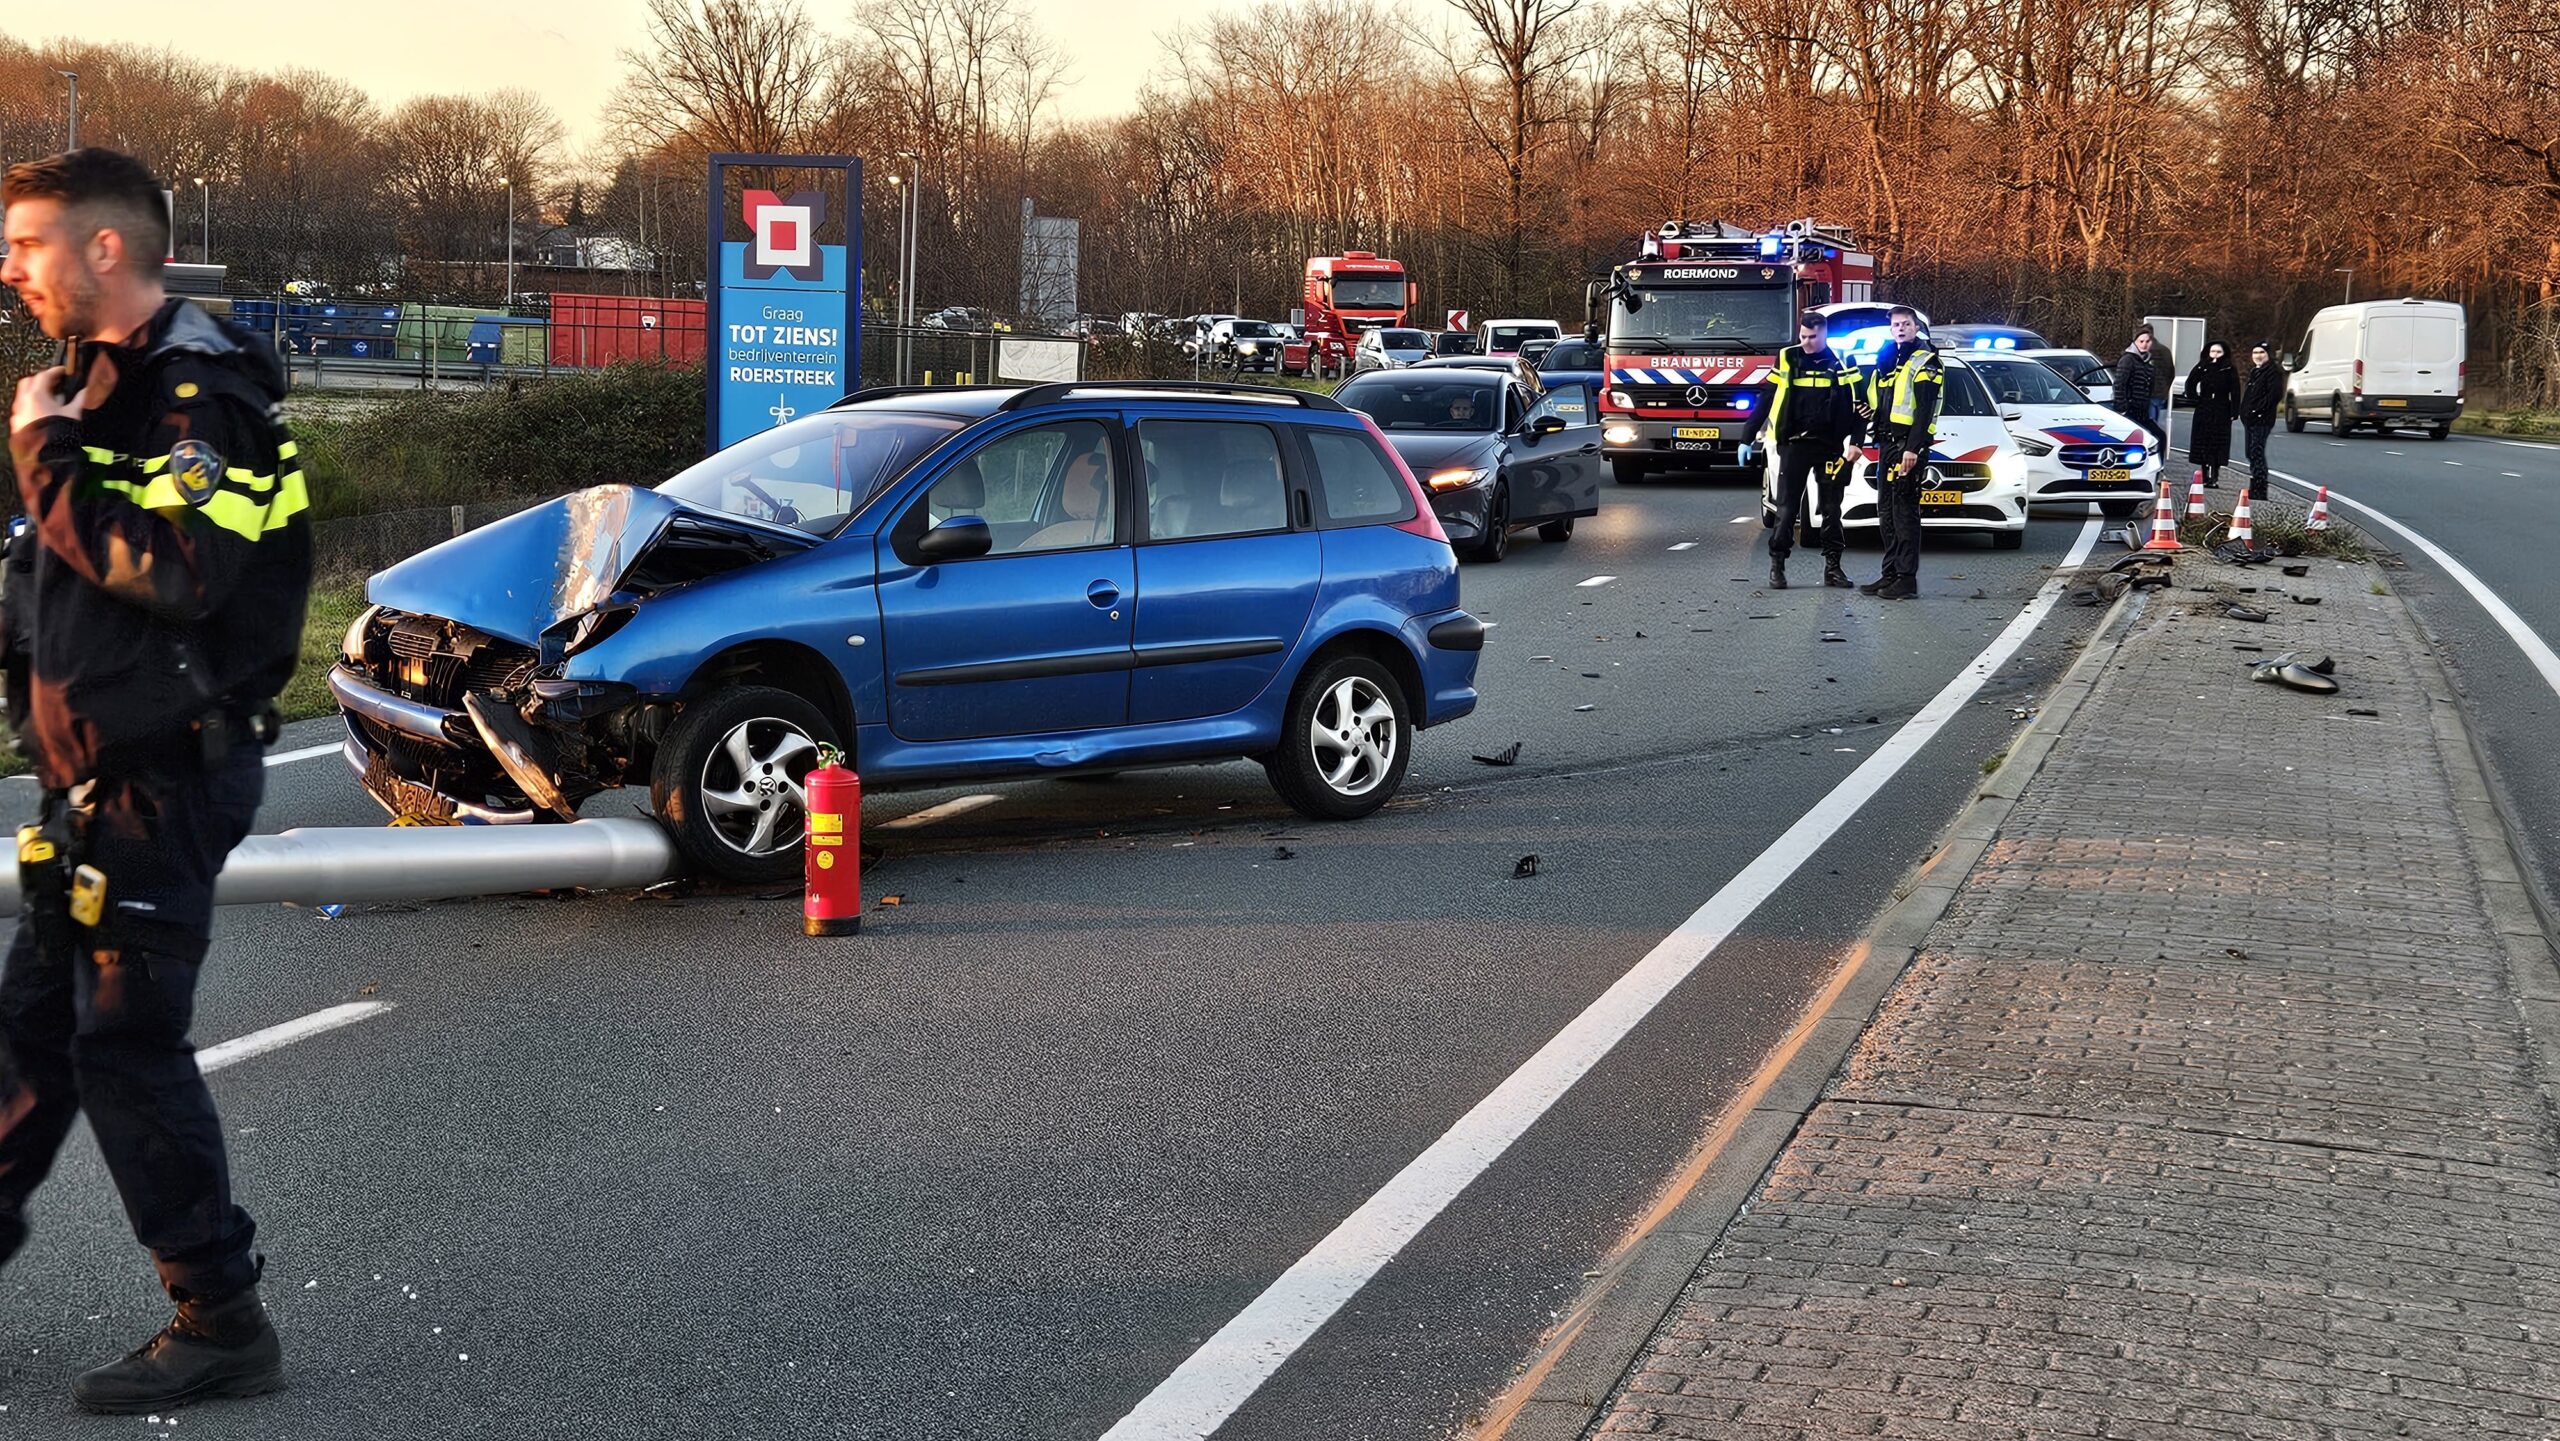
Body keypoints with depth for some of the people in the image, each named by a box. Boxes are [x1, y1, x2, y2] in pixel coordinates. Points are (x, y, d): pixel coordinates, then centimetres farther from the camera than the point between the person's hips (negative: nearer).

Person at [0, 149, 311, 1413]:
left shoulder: (202, 392, -16)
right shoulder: (106, 382, 15)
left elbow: (182, 569, -30)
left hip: (163, 775, -9)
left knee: (127, 1046, -6)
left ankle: (221, 1323, 3)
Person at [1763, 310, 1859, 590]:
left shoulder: (1840, 362, 0)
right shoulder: (1787, 359, 0)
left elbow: (1857, 405, 2)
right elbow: (1767, 399, 4)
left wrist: (1855, 441, -10)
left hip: (1830, 446, 1)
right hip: (1794, 445, -1)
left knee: (1831, 509, 7)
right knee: (1787, 509, -1)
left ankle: (1833, 566, 14)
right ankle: (1777, 564, 4)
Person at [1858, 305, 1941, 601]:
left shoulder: (1924, 362, -7)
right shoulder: (1887, 359, 19)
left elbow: (1924, 410, -16)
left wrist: (1912, 448, -23)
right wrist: (1872, 412, 7)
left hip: (1907, 445, -9)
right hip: (1887, 443, 9)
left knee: (1904, 511, -9)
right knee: (1887, 512, 11)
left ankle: (1907, 578, -8)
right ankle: (1890, 574, 17)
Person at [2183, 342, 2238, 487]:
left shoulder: (2229, 370, -1)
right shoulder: (2202, 367, 4)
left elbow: (2235, 391, -2)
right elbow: (2190, 383, 16)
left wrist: (2234, 411, -8)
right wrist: (2194, 399, 5)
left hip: (2221, 413, -3)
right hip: (2203, 411, 3)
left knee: (2217, 444, -5)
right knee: (2202, 443, 4)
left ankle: (2213, 476, -5)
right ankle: (2205, 475, 11)